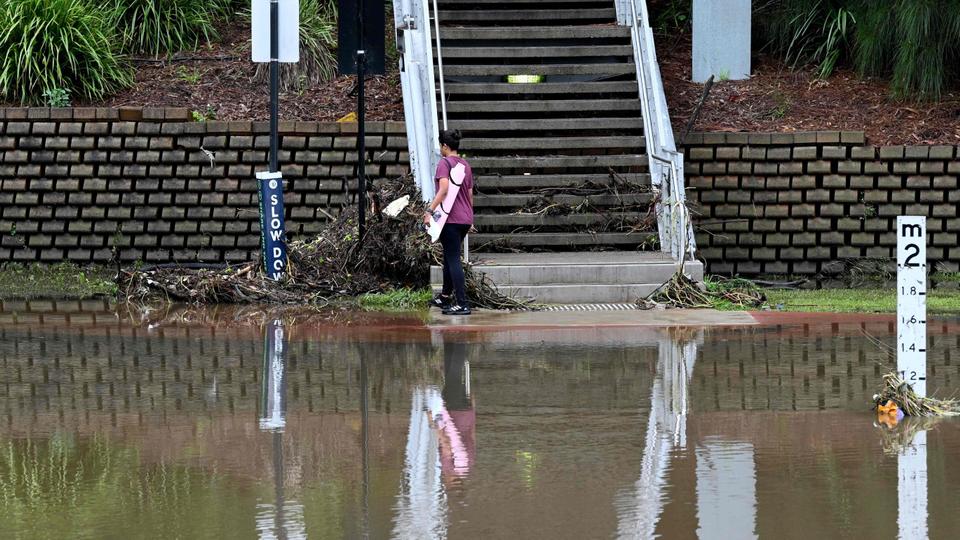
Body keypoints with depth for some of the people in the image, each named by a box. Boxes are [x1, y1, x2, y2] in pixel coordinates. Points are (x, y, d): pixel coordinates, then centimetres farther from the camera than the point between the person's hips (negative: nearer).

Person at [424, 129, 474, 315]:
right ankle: (445, 297, 35)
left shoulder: (444, 163, -10)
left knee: (453, 260, -7)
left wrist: (430, 210, -25)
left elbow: (444, 189, -23)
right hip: (465, 219, 8)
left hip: (451, 218, -8)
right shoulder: (465, 165, 14)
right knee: (449, 257, 22)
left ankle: (462, 304, -12)